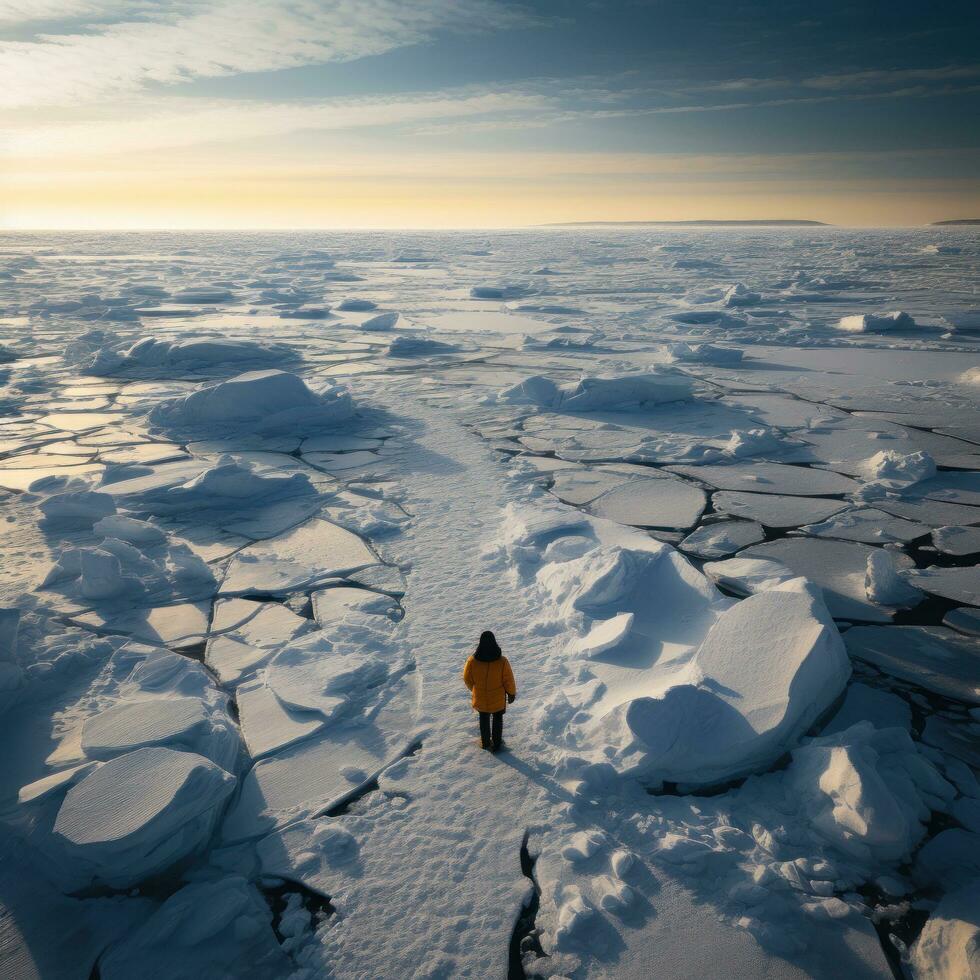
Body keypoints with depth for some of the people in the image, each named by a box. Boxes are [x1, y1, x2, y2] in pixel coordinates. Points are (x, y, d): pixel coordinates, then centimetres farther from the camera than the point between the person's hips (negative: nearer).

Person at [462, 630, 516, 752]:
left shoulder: (472, 661, -23)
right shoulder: (502, 661, -27)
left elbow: (467, 679, -7)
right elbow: (509, 680, -15)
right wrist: (512, 694, 4)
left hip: (480, 698, 1)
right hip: (498, 699, -1)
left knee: (484, 719, 25)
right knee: (497, 719, 23)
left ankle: (486, 742, 40)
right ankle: (496, 744, 34)